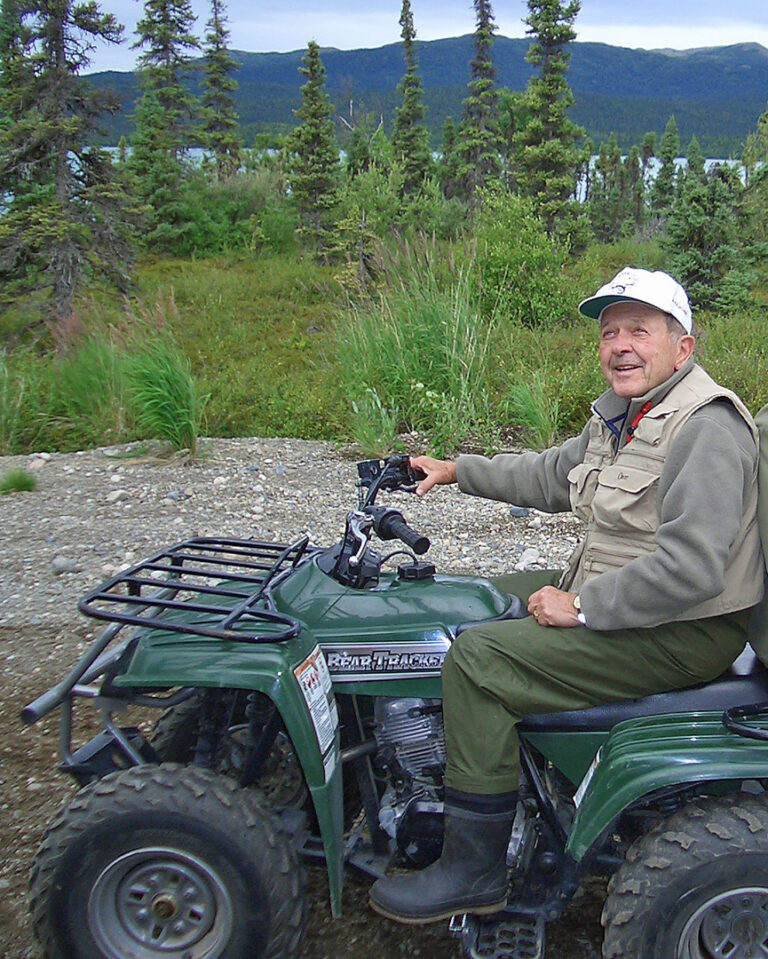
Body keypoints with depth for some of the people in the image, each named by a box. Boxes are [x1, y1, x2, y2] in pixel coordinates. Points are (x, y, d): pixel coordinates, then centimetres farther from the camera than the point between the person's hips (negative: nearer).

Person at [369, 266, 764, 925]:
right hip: (610, 591, 10)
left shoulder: (707, 427, -21)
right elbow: (552, 475, 25)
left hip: (682, 632, -10)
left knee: (477, 658, -21)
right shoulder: (622, 416, 11)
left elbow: (690, 569, -29)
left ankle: (473, 873, -9)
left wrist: (581, 607, -22)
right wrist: (456, 470, 21)